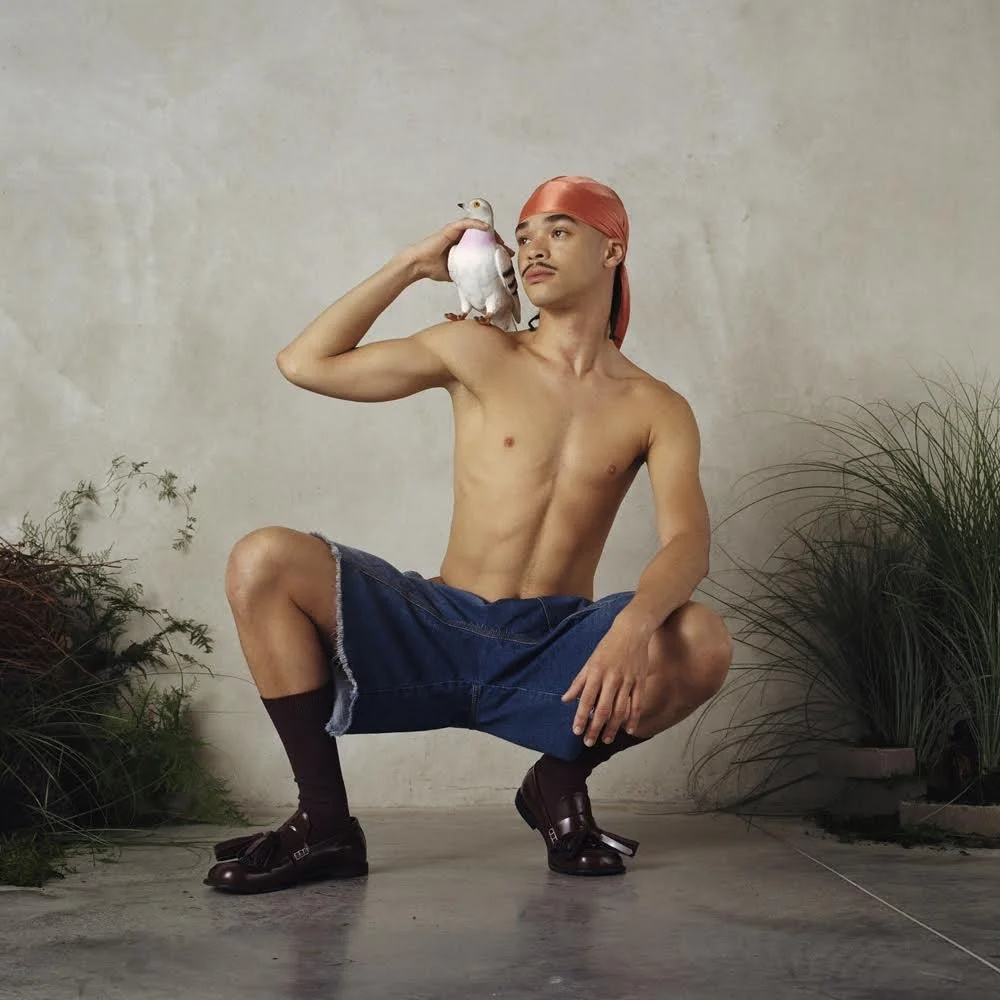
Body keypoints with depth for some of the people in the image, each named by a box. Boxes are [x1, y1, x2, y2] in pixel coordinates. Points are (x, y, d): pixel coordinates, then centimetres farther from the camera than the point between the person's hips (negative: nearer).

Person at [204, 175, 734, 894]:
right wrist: (413, 265, 6)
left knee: (702, 643, -30)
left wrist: (634, 625, -35)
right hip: (437, 633, 1)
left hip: (554, 654, -1)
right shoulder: (479, 355, 8)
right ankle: (325, 822, -11)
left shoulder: (655, 409, 5)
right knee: (263, 560, -20)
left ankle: (560, 783, 0)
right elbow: (305, 363, 5)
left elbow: (688, 543, -13)